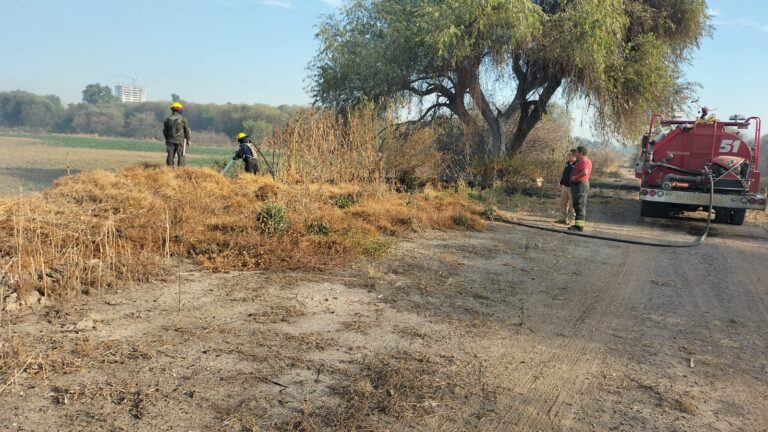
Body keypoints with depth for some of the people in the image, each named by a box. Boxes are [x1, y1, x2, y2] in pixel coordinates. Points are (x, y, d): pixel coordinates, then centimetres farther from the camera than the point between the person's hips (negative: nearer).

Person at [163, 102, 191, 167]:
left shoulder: (167, 119, 4)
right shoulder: (183, 119, -6)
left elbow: (164, 131, 8)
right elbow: (187, 130, -4)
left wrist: (167, 139, 22)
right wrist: (188, 140, 8)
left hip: (170, 141, 4)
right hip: (180, 141, -4)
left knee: (170, 156, 7)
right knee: (181, 156, -2)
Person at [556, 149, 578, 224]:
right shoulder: (567, 163, 12)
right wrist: (560, 184, 18)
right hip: (564, 186, 7)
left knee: (571, 205, 0)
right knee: (563, 203, 10)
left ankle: (570, 219, 7)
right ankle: (562, 218, 16)